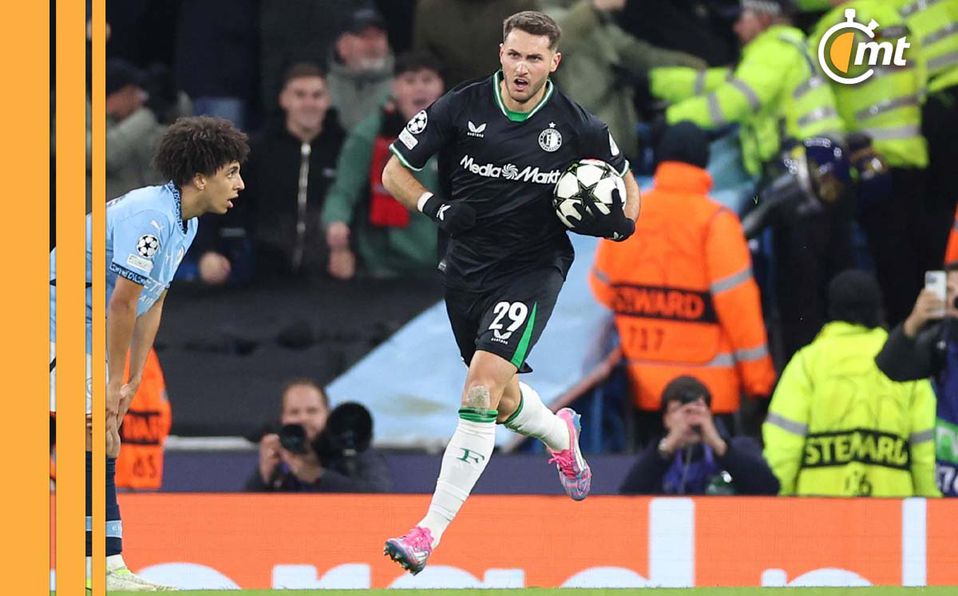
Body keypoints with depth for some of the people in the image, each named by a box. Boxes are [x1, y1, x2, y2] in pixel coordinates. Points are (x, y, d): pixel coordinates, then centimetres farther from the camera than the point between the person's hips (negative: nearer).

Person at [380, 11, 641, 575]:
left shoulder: (577, 126, -8)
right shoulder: (461, 107, -8)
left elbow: (626, 184, 9)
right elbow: (394, 172, -2)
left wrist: (622, 221, -13)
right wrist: (435, 206, -21)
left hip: (533, 269, -4)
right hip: (466, 268, 4)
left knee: (483, 386, -22)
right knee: (499, 397, 18)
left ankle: (430, 533, -21)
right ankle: (560, 433, 56)